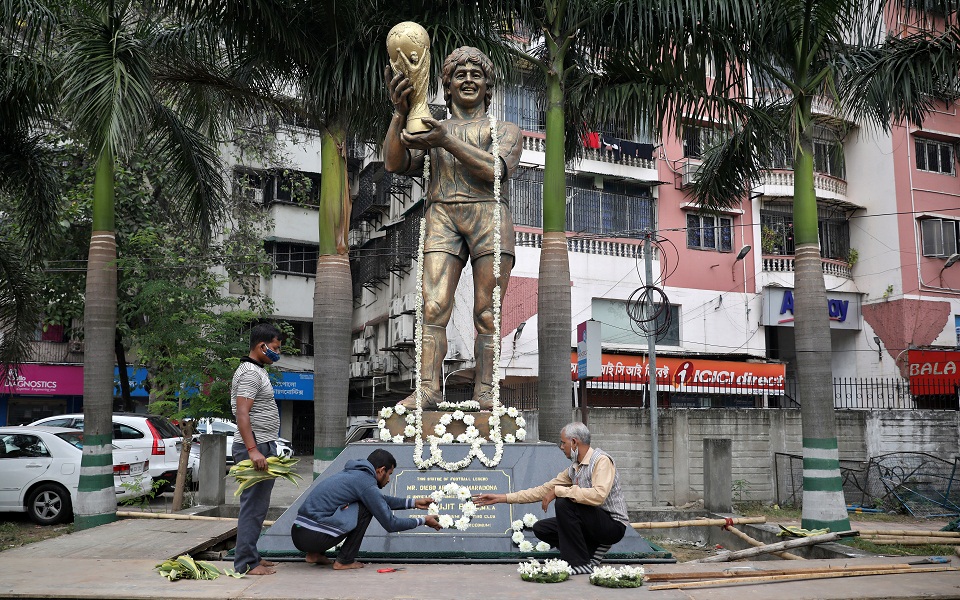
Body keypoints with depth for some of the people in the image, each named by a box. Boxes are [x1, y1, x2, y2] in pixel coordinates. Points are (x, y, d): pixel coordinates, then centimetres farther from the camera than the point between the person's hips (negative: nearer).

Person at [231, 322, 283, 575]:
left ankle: (250, 557, 24)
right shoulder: (250, 373, -14)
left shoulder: (257, 371, 19)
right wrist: (253, 450, -28)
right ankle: (246, 564, -3)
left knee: (256, 506, 16)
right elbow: (242, 414, -23)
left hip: (261, 447, 11)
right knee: (253, 506, -8)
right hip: (256, 448, -11)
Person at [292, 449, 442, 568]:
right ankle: (345, 561, 2)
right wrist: (423, 521, 10)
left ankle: (315, 554, 17)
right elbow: (390, 524, -3)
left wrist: (413, 503, 33)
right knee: (365, 509, -4)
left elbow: (379, 500, 35)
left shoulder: (352, 473, 18)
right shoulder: (366, 484, -10)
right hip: (314, 538, -9)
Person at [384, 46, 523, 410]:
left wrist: (447, 142, -12)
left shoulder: (505, 129, 19)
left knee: (487, 312, -8)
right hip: (442, 217, 1)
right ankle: (428, 388, -18)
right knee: (433, 307, -14)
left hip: (489, 216, -1)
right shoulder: (429, 130, 26)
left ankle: (484, 391, -9)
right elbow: (394, 163, 9)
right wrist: (400, 113, -4)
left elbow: (498, 170, -3)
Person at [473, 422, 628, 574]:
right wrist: (502, 498, 8)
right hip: (591, 522, 8)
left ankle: (580, 563, -17)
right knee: (541, 528, 3)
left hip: (613, 524, -8)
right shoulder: (574, 468, 8)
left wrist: (559, 491, -26)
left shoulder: (601, 461, -17)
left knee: (564, 503, -26)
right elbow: (545, 489, 10)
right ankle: (593, 549, 5)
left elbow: (598, 495, -34)